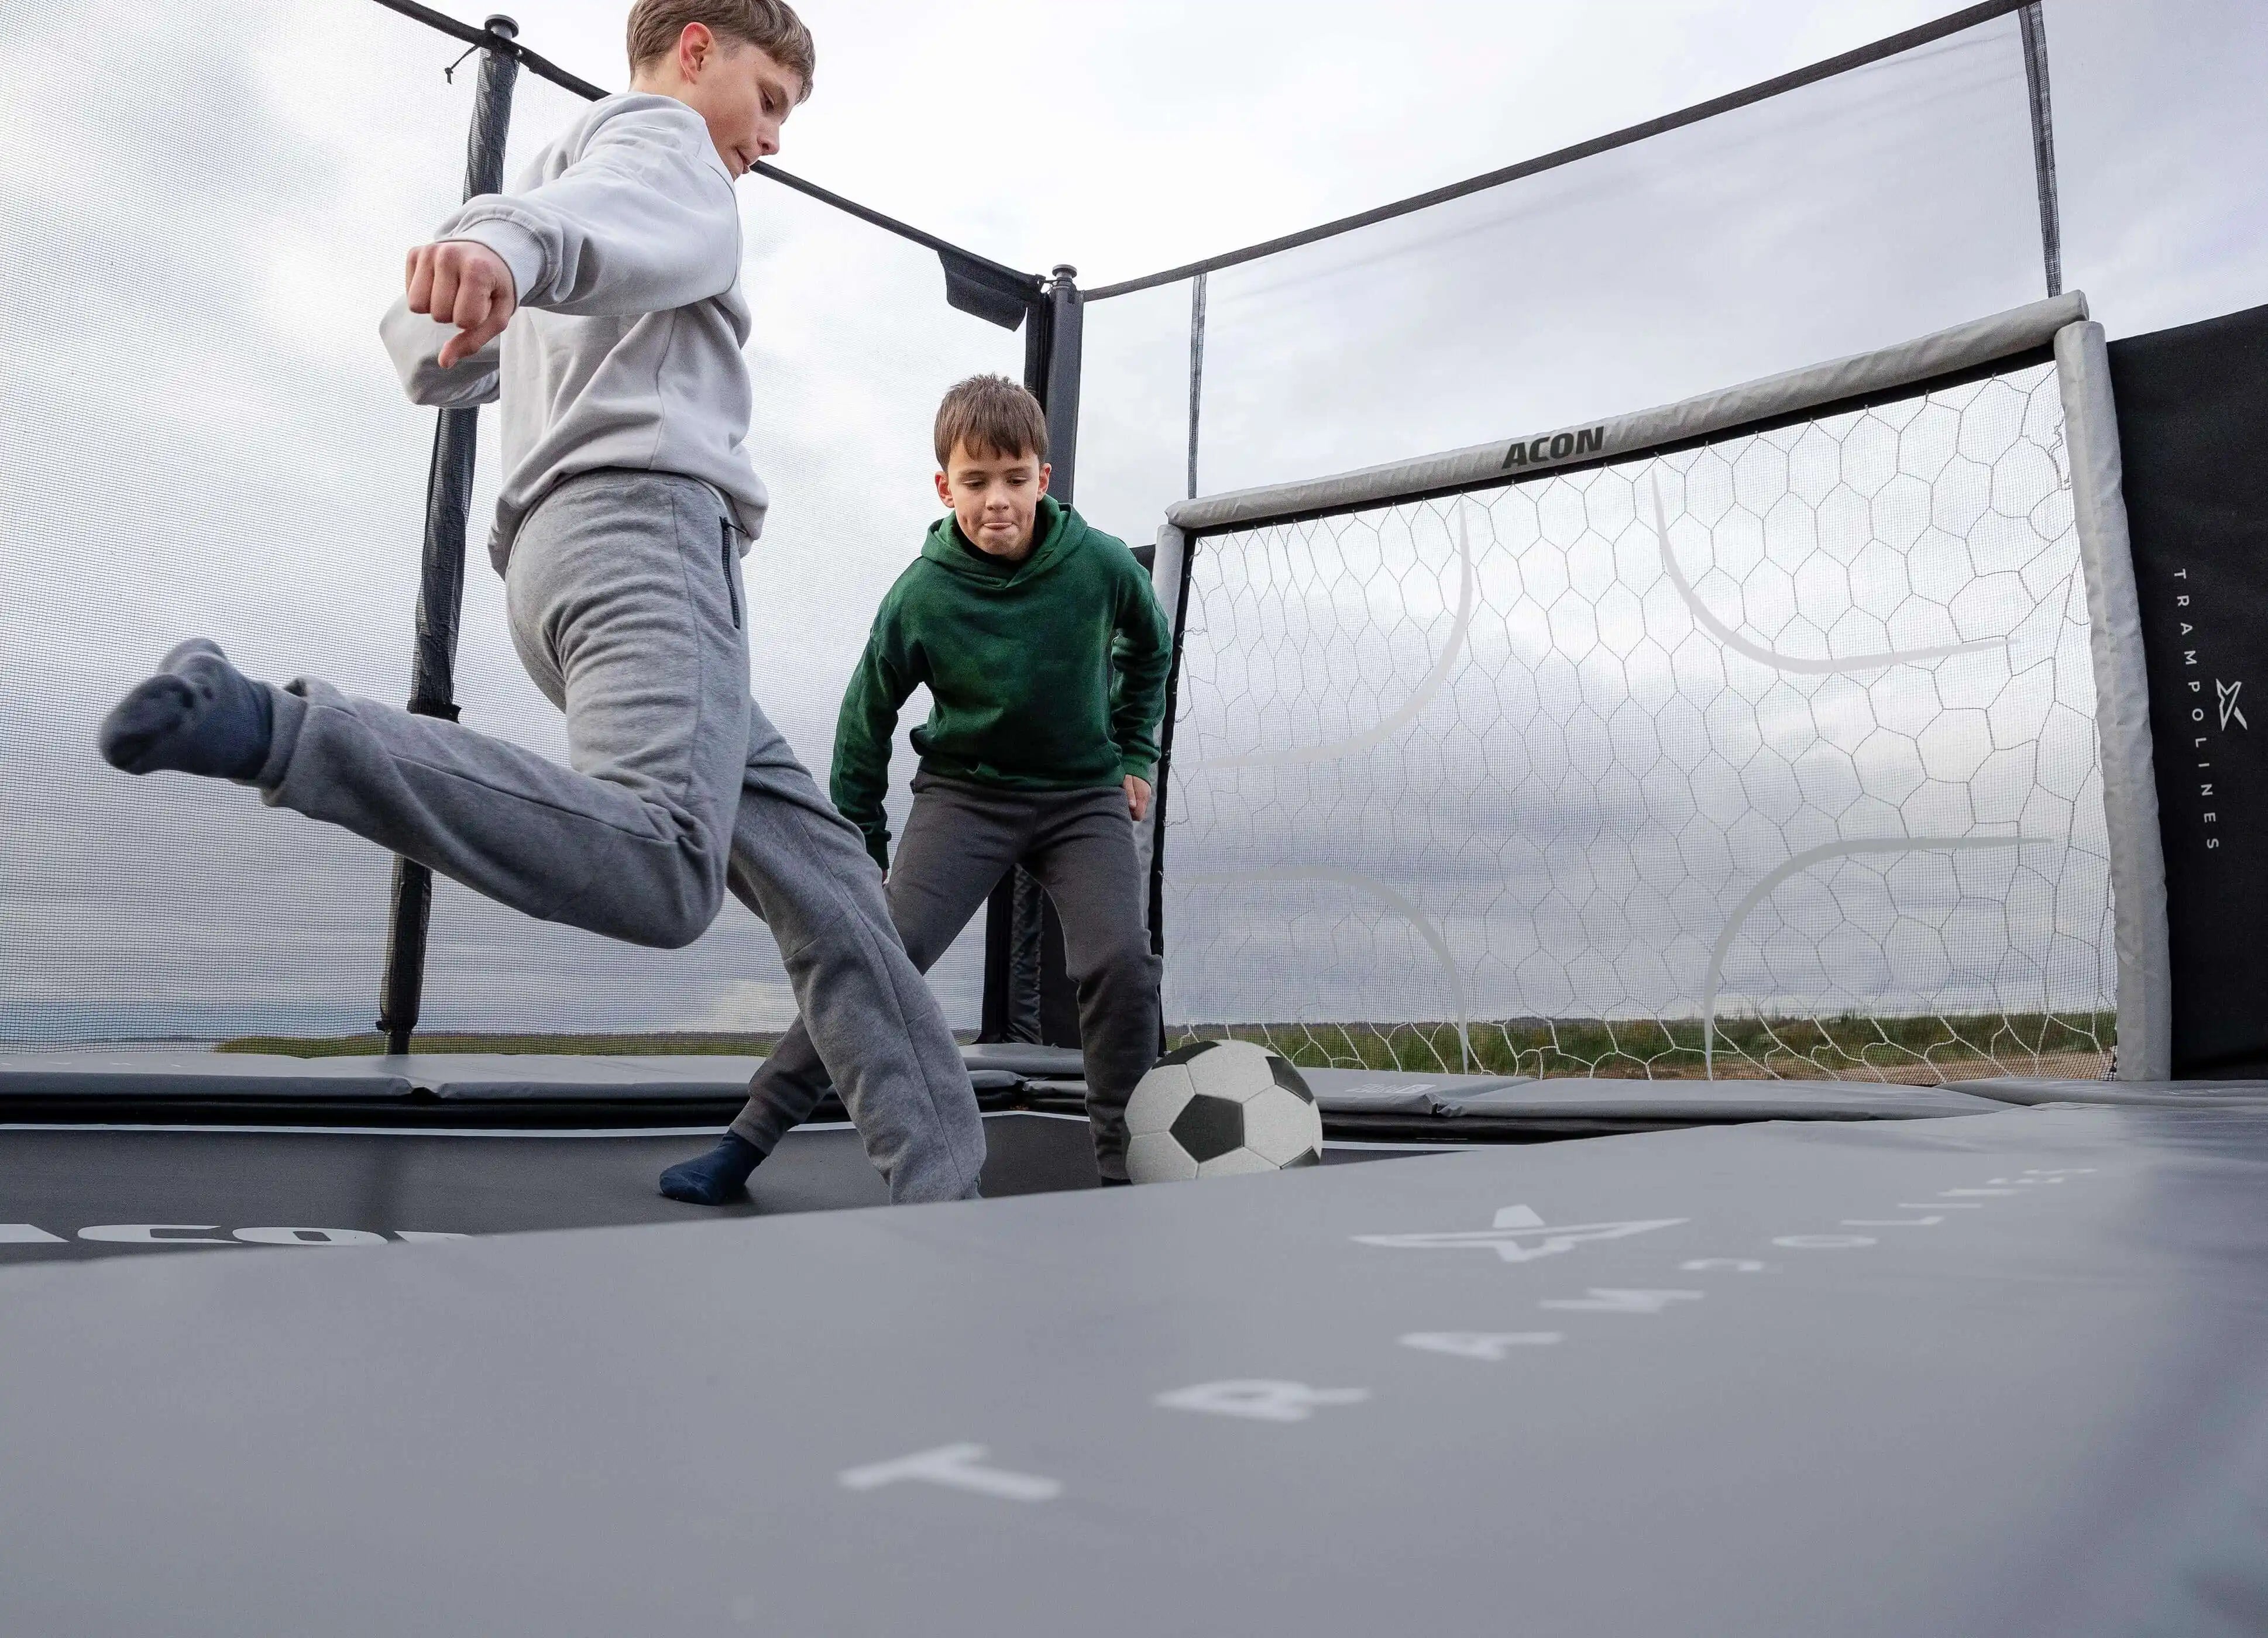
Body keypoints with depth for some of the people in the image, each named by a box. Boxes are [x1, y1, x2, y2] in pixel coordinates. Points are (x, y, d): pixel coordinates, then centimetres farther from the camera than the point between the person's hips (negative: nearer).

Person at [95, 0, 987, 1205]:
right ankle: (265, 729, -31)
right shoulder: (658, 138, 12)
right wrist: (507, 244, -36)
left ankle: (942, 1186, -1)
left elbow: (424, 354, 38)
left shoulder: (551, 169, 38)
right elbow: (591, 211, -14)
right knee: (658, 869, -34)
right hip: (645, 520, -10)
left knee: (822, 879, 3)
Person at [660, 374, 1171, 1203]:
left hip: (1085, 793, 1)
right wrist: (860, 851, 1)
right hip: (966, 788, -1)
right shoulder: (922, 594, -15)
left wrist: (1135, 754, 8)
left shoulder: (1101, 564, -13)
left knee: (1121, 962, -17)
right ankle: (745, 1141, -9)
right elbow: (866, 722, -2)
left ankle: (1123, 1167, 1)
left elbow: (1149, 649, 11)